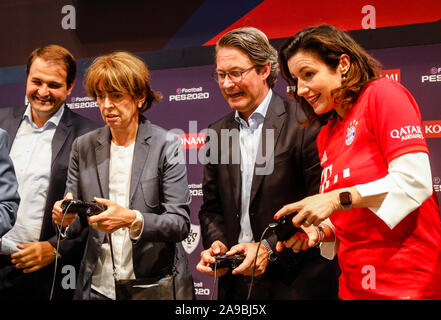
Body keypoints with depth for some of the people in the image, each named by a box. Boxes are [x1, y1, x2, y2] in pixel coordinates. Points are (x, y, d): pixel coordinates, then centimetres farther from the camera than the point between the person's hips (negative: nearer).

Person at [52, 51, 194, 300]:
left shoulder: (167, 145, -8)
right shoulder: (83, 147, 3)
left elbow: (180, 224, -13)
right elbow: (76, 223, 6)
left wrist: (132, 219, -28)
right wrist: (66, 217, -16)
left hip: (156, 286, -3)